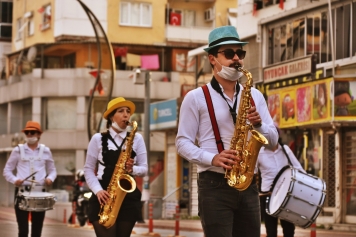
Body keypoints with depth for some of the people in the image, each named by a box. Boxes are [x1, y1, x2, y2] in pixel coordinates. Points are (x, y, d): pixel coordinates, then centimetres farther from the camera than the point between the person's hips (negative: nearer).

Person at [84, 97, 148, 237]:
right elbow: (88, 169, 6)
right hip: (104, 197, -2)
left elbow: (144, 169, 9)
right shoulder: (98, 139, 5)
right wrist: (98, 190, -10)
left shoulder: (137, 139, 9)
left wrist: (132, 169, -14)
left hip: (129, 198, 2)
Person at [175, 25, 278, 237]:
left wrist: (259, 124, -10)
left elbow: (273, 141, 11)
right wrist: (212, 158, -19)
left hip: (248, 185, 5)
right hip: (215, 185, -4)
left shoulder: (255, 95, 13)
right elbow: (183, 142, -2)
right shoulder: (196, 98, 0)